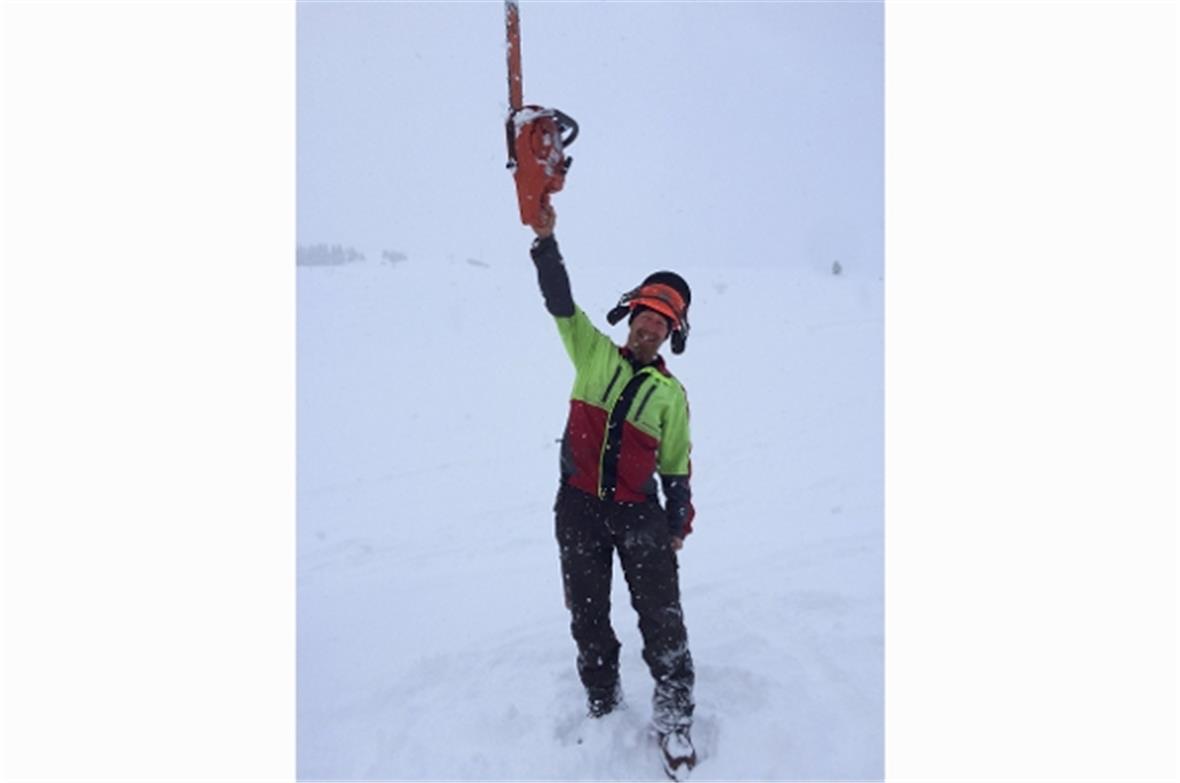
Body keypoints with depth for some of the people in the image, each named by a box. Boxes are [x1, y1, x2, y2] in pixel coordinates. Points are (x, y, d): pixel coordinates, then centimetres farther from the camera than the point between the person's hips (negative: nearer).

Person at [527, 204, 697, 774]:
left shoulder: (671, 392, 5)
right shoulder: (594, 353, 6)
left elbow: (677, 463, 9)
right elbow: (560, 301, -3)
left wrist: (678, 522, 4)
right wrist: (546, 240, -14)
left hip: (639, 512, -1)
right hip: (578, 506, 1)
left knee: (662, 615, -2)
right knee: (587, 614, 12)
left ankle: (673, 716, 14)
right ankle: (602, 703, 32)